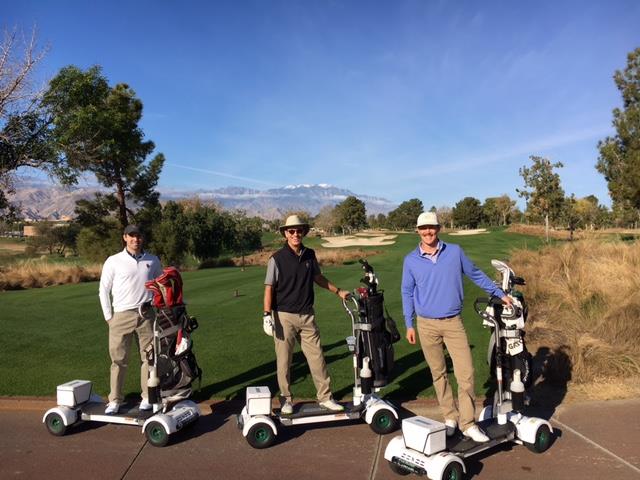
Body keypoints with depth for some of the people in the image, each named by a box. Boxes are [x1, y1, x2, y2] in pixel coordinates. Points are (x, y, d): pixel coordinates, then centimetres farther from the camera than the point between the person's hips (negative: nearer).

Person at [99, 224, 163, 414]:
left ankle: (148, 397, 15)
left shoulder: (153, 261, 7)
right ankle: (115, 400, 12)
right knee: (118, 359, 2)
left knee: (149, 357, 5)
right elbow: (104, 290, 5)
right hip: (122, 315, -1)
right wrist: (109, 317, 0)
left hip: (147, 316, 2)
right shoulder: (114, 261, 1)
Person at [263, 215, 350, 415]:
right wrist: (267, 315, -16)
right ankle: (286, 399, 21)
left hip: (307, 316, 4)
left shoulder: (309, 255, 5)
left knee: (317, 357, 6)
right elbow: (269, 288, -8)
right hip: (284, 316, -3)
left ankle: (325, 397, 17)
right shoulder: (277, 258, -8)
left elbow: (318, 277, 21)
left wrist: (338, 291, 23)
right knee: (284, 360, 5)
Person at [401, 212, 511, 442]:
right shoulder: (411, 260, 0)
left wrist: (500, 294, 10)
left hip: (453, 323, 0)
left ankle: (468, 423, 5)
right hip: (427, 325, 1)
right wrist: (409, 325, 5)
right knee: (439, 374, 10)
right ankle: (450, 418, 24)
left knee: (466, 373, -6)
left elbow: (476, 275, 10)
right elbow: (407, 293, 7)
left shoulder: (455, 252, 0)